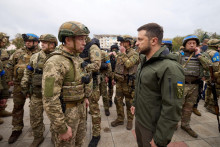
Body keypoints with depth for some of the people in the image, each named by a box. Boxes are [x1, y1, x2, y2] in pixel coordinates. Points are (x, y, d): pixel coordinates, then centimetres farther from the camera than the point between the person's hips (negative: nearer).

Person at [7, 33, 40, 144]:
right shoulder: (18, 52, 4)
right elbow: (9, 65, 12)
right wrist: (11, 79, 11)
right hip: (19, 84, 2)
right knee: (17, 106, 8)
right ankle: (17, 129, 23)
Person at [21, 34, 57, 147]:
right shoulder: (35, 57, 4)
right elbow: (27, 73, 11)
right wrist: (24, 87, 8)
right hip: (37, 93, 3)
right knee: (35, 117, 12)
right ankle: (38, 137, 35)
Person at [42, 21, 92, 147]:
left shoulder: (77, 58, 4)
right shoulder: (55, 62, -24)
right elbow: (50, 100, -26)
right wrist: (62, 128, -21)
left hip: (80, 107, 8)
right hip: (65, 112, -8)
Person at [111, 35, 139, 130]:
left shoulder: (134, 54, -12)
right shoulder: (120, 54, 11)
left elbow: (128, 64, -28)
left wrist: (123, 53, -18)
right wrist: (114, 77, 18)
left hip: (128, 83, -7)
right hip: (119, 82, 7)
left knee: (129, 103, 7)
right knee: (118, 101, 14)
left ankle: (130, 121, 28)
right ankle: (120, 119, 31)